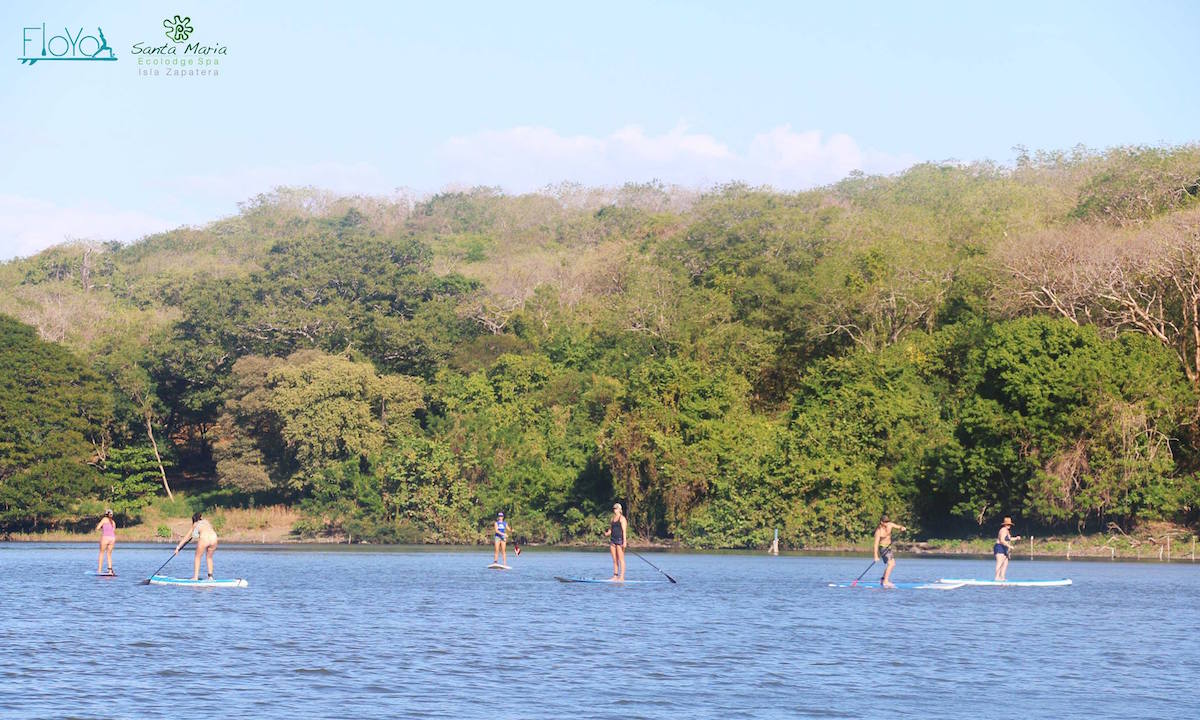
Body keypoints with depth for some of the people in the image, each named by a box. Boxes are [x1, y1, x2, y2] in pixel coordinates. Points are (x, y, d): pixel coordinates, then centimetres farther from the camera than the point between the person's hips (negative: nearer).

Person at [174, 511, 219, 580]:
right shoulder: (207, 522, 33)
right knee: (209, 557, 25)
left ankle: (195, 577, 13)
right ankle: (210, 576, 18)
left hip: (204, 538, -3)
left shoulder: (195, 525, 25)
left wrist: (178, 547, 44)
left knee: (198, 557, 18)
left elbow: (186, 538, 34)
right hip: (214, 538, 3)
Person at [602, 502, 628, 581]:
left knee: (621, 559, -8)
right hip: (613, 540, 7)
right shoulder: (612, 519, 17)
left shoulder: (622, 518, -5)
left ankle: (622, 577, -10)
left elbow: (624, 531, -11)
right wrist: (607, 534, -1)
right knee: (615, 560, 7)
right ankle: (615, 576, 9)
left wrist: (624, 541, -17)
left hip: (620, 539, -7)